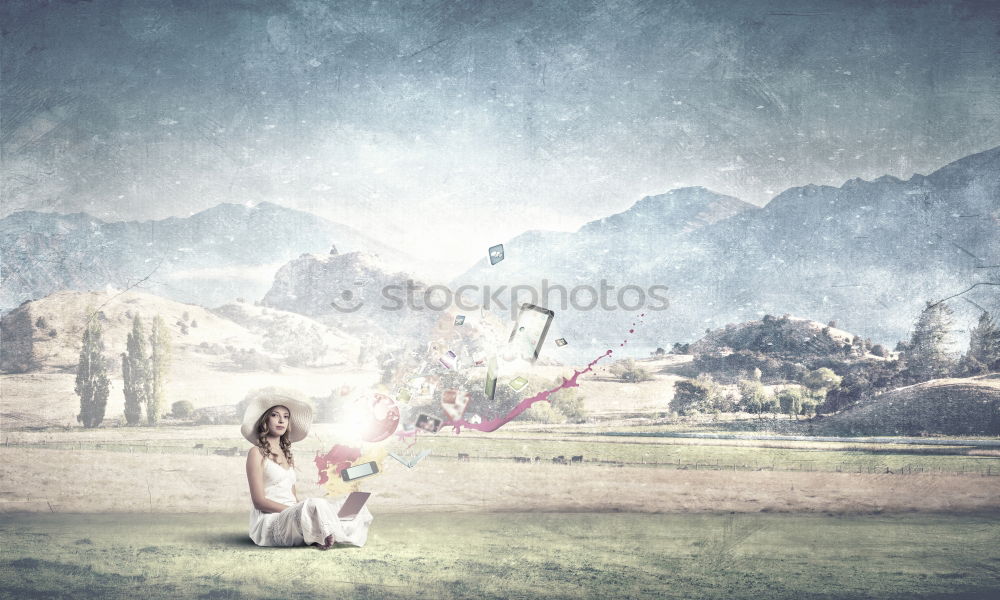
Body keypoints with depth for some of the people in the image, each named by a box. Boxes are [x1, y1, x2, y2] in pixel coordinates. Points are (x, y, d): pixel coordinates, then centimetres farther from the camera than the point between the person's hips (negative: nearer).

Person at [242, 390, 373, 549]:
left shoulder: (287, 455, 21)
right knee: (315, 505, -37)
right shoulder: (256, 453, -1)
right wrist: (300, 511, -18)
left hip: (291, 516, 8)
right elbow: (259, 501, -10)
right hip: (270, 520, -8)